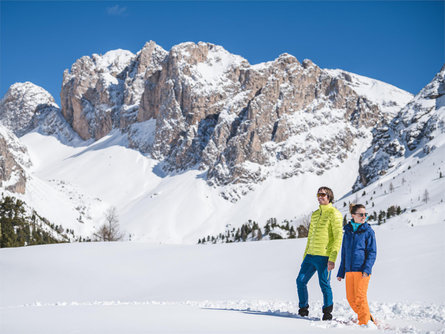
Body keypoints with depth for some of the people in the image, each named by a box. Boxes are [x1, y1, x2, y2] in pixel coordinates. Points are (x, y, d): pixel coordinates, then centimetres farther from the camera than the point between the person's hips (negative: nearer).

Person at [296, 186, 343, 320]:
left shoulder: (334, 214, -5)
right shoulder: (315, 214, 18)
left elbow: (338, 237, -12)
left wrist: (332, 259, -18)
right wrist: (305, 255, 19)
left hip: (324, 257, -7)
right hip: (311, 255, 7)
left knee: (324, 285, -2)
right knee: (300, 281, 4)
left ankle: (327, 311, 14)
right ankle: (303, 309, 18)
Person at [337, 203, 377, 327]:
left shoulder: (368, 231, 0)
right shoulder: (347, 231, 14)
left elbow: (372, 252, -4)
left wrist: (367, 269, -17)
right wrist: (341, 272, 19)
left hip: (362, 270, -5)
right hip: (349, 270, 5)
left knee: (360, 298, -7)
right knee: (351, 298, 6)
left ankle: (364, 323, 3)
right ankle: (368, 317, 22)